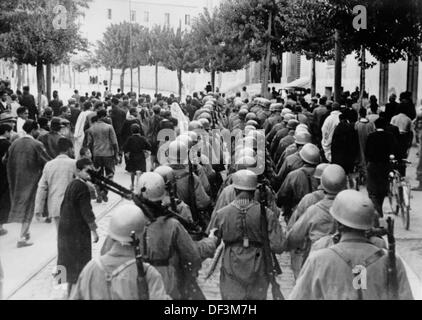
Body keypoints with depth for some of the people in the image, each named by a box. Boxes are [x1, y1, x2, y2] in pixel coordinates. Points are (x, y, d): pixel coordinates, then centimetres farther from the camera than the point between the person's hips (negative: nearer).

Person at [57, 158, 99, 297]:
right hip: (78, 231, -9)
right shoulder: (82, 187, -18)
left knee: (68, 259, 18)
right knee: (78, 261, -1)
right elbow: (86, 211, -20)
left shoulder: (71, 185, 10)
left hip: (65, 227, 9)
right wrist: (94, 230, -15)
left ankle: (69, 290, 31)